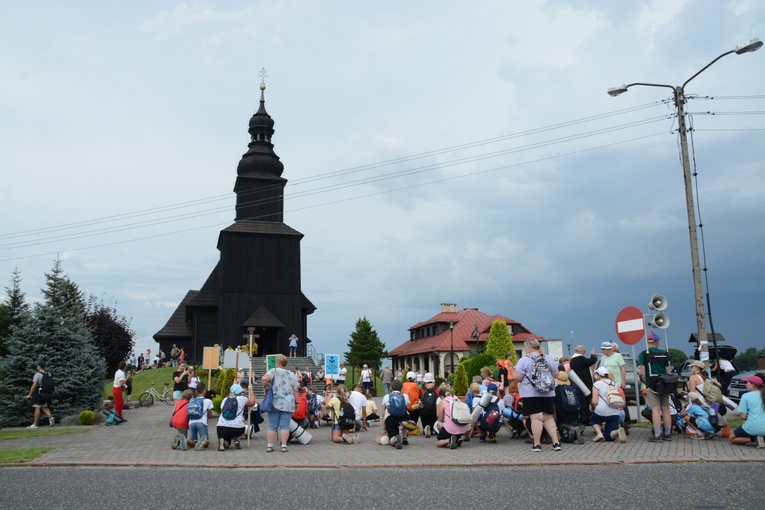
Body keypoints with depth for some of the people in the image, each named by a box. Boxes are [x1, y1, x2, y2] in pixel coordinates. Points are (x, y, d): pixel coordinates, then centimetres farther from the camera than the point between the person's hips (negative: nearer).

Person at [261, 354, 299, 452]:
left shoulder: (274, 371, -1)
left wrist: (265, 387, -2)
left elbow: (264, 379, -19)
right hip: (288, 404, 2)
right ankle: (284, 445, -1)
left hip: (275, 403, -1)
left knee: (272, 426, 5)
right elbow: (295, 391, 10)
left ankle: (270, 445, 6)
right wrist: (296, 402, 19)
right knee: (285, 425, 2)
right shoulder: (292, 375, 10)